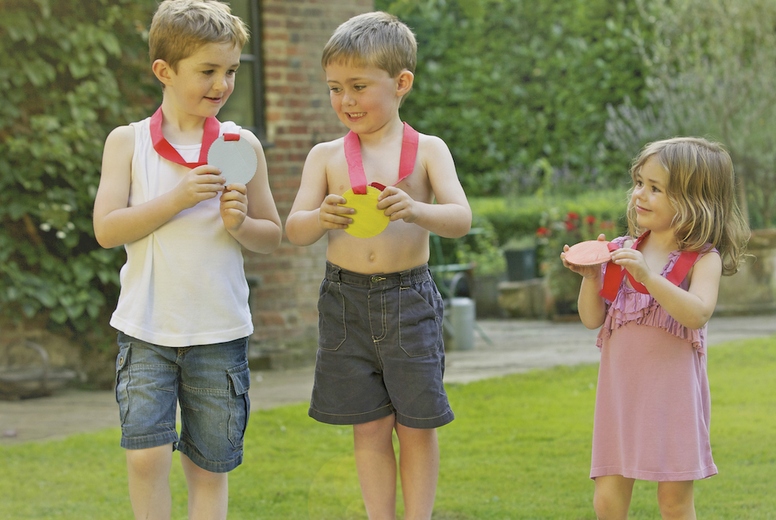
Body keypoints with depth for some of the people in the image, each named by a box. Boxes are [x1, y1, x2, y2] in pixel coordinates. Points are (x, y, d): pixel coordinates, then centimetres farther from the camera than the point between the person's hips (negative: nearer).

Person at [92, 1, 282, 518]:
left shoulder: (242, 144, 3)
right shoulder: (128, 141, 1)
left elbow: (272, 237, 9)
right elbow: (107, 229, -8)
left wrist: (239, 224, -13)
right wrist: (179, 198, -18)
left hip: (220, 332, 1)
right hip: (147, 326, -1)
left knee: (209, 468, 7)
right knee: (146, 453, -13)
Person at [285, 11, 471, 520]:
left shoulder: (428, 150, 1)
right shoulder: (326, 155, 4)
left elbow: (461, 219, -10)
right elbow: (294, 230, -2)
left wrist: (416, 211, -31)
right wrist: (321, 218, -25)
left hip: (409, 299, -1)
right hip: (346, 301, 1)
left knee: (416, 425, 4)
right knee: (369, 427, 7)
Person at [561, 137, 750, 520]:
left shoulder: (703, 258, -4)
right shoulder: (621, 251, 8)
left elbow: (698, 313, -21)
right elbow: (593, 318, 9)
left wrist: (648, 276, -28)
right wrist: (590, 276, -7)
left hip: (672, 389, -4)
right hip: (621, 388, 4)